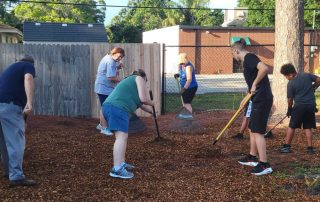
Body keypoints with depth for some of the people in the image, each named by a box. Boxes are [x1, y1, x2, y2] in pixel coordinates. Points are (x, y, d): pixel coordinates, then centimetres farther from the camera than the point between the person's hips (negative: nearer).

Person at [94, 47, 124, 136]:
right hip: (104, 88, -11)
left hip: (102, 87, 11)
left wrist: (117, 67, 7)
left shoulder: (107, 58, 13)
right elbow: (111, 77, -26)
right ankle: (104, 128, 0)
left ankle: (101, 125, 30)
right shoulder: (111, 62, -19)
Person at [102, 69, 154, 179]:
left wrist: (150, 111, 58)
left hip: (109, 107, 10)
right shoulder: (140, 79, 11)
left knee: (122, 136, 18)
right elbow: (143, 99, -2)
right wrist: (152, 103, 19)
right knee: (122, 136, -16)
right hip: (117, 108, -10)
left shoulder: (131, 80, 36)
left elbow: (138, 103, 46)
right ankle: (117, 169, -24)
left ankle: (121, 163, 19)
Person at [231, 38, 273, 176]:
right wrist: (247, 97, 29)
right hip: (259, 99, 10)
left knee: (257, 131, -6)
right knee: (252, 129, 19)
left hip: (262, 99, -10)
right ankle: (252, 158, 32)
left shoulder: (249, 57, -12)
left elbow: (264, 68, -31)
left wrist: (254, 84, -21)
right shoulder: (247, 61, 18)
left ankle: (264, 165, -2)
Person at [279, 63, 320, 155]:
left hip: (299, 106, -4)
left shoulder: (291, 83, -8)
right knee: (308, 127, 10)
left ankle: (287, 146, 9)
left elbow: (290, 99, -4)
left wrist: (289, 109, 10)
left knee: (291, 126, 7)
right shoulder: (307, 75, 3)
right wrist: (312, 88, 19)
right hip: (311, 105, 4)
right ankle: (310, 148, 9)